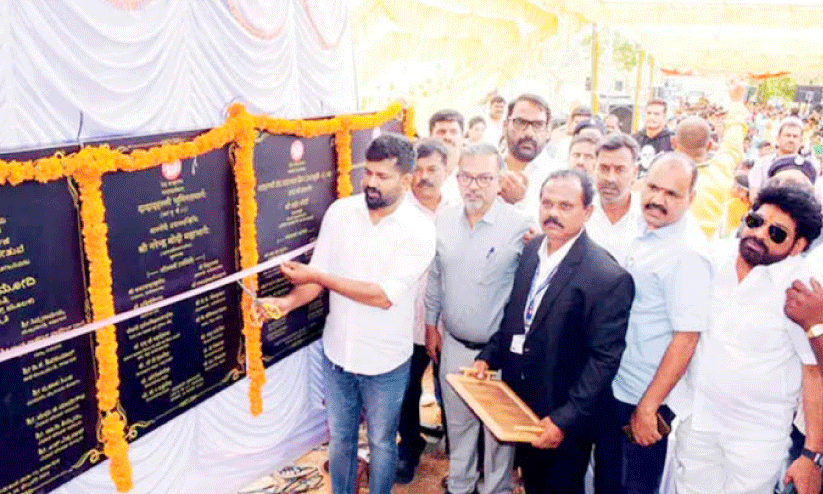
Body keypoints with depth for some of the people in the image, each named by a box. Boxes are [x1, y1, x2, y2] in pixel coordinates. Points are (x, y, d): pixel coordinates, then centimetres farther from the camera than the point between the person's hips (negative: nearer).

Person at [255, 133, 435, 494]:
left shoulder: (419, 230, -18)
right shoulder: (339, 211, -6)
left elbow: (385, 295, -25)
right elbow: (318, 273, -2)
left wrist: (318, 277, -26)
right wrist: (289, 301, -21)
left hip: (385, 362, -3)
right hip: (337, 353, 3)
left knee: (381, 442, 18)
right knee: (340, 436, 22)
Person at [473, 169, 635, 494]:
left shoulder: (609, 278, -23)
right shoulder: (532, 250, -1)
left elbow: (604, 358, -23)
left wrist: (566, 420, -24)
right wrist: (489, 357, 2)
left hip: (563, 419, -6)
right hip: (520, 403, 6)